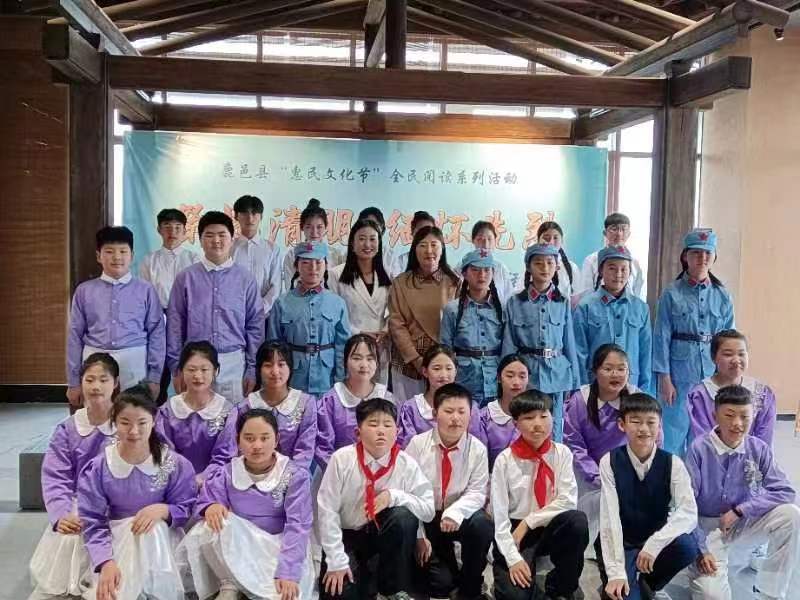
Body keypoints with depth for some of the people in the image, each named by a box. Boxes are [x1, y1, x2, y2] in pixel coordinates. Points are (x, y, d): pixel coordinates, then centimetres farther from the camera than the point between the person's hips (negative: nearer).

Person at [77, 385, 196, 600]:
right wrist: (106, 563, -26)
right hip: (116, 541, -1)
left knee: (151, 529, -33)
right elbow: (92, 522, -10)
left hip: (159, 540, 1)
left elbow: (186, 510, -3)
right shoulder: (98, 468, -9)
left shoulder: (175, 464, -9)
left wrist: (163, 510, -26)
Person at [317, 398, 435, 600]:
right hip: (347, 535, -1)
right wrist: (337, 561, -17)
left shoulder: (407, 464, -14)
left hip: (383, 532, 1)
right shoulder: (341, 459, -19)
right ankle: (362, 574, 17)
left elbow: (429, 510, -11)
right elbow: (327, 511, -15)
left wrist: (394, 496, -27)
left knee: (404, 516, -29)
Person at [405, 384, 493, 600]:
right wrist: (419, 536, -14)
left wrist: (455, 512, -31)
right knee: (440, 581, -20)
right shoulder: (417, 444, -9)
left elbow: (477, 492, -10)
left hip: (457, 518, 2)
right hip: (424, 518, -2)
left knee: (482, 525, -31)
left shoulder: (477, 449, -6)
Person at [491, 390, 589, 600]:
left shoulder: (562, 453, -2)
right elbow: (499, 514, -11)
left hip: (551, 529, 3)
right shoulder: (505, 460, -8)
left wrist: (528, 523, -15)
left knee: (577, 520, -30)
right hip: (515, 531, -3)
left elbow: (568, 500, -10)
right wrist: (513, 558, -19)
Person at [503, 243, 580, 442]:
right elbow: (509, 346, 3)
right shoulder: (515, 303, 1)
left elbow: (570, 344, 7)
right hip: (526, 373, -1)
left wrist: (574, 383, 7)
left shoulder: (563, 303, 5)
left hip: (556, 374, 1)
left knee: (554, 433, 6)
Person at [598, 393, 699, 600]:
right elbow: (609, 518, -18)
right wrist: (615, 573, -26)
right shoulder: (610, 462, -12)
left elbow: (689, 513, -22)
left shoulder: (672, 463, -9)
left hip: (656, 543, 2)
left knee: (686, 546, -30)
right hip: (621, 545, -2)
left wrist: (654, 544, -36)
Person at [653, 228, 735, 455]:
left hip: (712, 377, 3)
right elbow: (661, 337, -5)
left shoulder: (722, 296, 5)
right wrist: (664, 378, -9)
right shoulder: (672, 293, -4)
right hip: (679, 375, -3)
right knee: (674, 434, 2)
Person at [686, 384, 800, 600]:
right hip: (707, 529, -4)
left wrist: (740, 511, -17)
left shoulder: (759, 449, -8)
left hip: (743, 525, 4)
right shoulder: (699, 449, -18)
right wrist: (699, 549, -17)